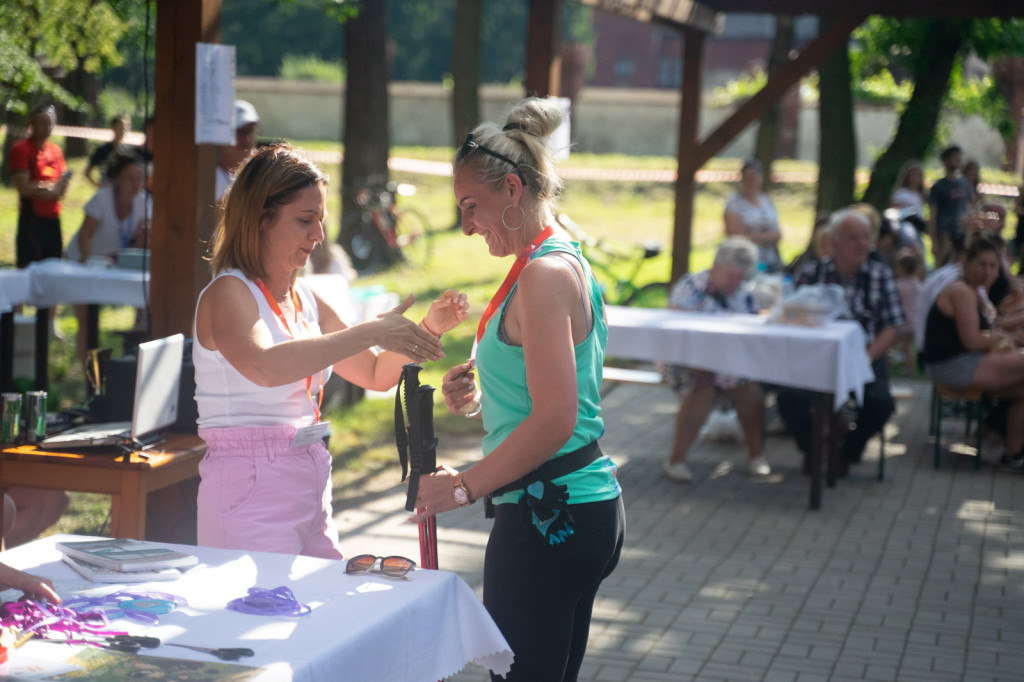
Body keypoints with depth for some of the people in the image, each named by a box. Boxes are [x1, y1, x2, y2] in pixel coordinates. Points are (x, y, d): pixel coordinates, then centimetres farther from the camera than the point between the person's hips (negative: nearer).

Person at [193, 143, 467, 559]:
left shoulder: (305, 299, 13)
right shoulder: (227, 293, -11)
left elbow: (377, 375, 20)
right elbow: (264, 366, -31)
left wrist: (427, 331, 2)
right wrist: (369, 332, -32)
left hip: (311, 483, 8)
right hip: (250, 487, -8)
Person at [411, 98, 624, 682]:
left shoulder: (544, 273, -17)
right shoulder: (567, 260, 15)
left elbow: (555, 420, -23)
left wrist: (464, 486, -16)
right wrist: (482, 392, 9)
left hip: (549, 518, -11)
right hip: (590, 509, 11)